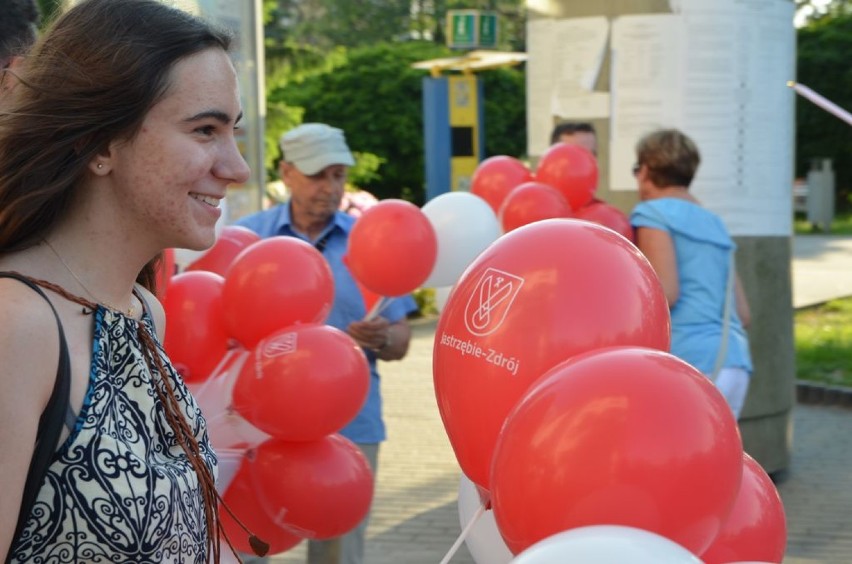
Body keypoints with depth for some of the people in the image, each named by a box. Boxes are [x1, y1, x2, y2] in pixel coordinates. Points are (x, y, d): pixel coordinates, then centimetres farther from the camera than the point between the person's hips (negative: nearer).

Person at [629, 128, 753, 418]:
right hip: (733, 362, 8)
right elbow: (743, 314, 20)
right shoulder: (715, 226, 23)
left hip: (689, 362, -8)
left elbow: (666, 293, -13)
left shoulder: (653, 213, 0)